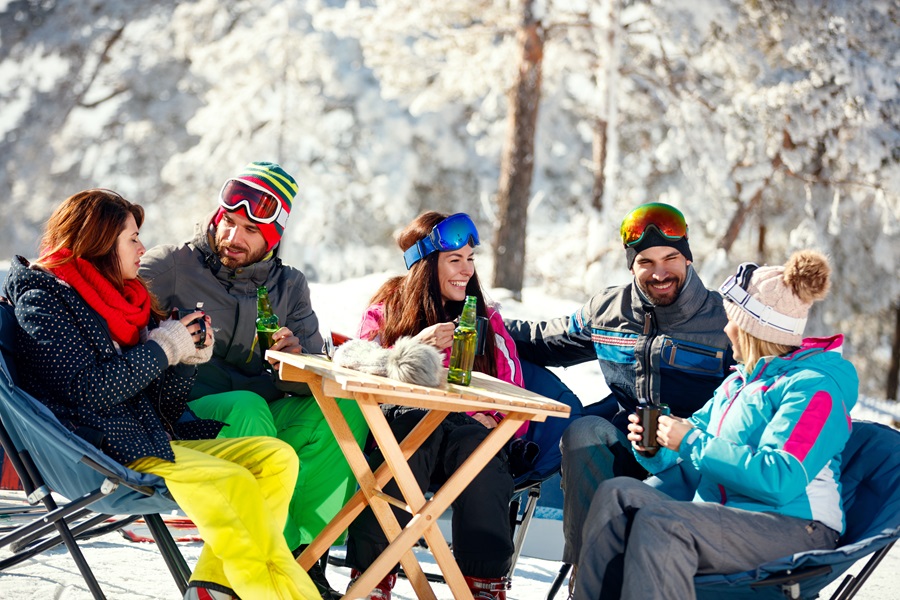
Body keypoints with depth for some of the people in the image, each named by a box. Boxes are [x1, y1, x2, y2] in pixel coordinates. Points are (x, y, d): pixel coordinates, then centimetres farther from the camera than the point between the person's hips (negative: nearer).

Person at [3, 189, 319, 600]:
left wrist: (188, 358, -1)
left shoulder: (125, 298, 19)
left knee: (276, 458, -9)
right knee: (232, 483, -27)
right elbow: (88, 391, -17)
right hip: (102, 453, -8)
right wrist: (163, 348, -9)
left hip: (155, 439, 8)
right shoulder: (40, 300, -4)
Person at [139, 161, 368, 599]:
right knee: (246, 410, -36)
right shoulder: (171, 265, 3)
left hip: (256, 412, 5)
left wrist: (298, 358, -18)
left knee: (344, 408, -21)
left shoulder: (289, 286, 15)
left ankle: (305, 552, -21)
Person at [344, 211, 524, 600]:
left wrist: (493, 419, -11)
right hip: (398, 425, -2)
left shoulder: (486, 318, 19)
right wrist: (415, 347, -14)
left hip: (469, 430, 2)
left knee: (478, 443, -36)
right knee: (413, 426, -39)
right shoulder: (387, 309, 15)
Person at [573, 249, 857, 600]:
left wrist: (692, 442, -15)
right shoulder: (740, 380, 22)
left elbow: (780, 480, -21)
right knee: (617, 493, -15)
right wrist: (652, 447, 1)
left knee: (658, 522, -32)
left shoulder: (814, 388, -8)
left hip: (794, 530, -8)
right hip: (724, 519, 8)